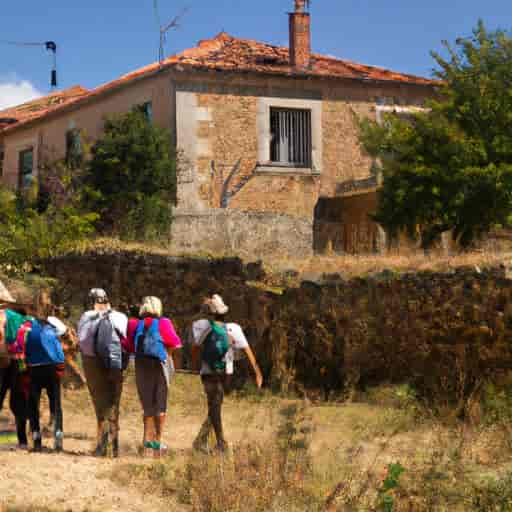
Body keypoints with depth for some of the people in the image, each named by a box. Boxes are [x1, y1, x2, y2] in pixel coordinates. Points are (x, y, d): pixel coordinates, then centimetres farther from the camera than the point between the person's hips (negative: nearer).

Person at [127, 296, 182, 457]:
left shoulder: (135, 324, 1)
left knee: (147, 404, 12)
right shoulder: (163, 323, -7)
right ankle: (157, 442, 9)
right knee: (160, 405, 9)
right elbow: (174, 344, -4)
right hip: (161, 364, -3)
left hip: (141, 365, 3)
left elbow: (130, 347, 5)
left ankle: (147, 441, 5)